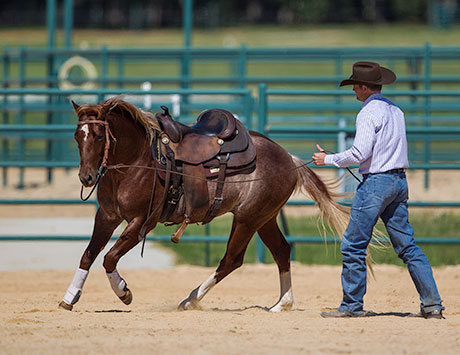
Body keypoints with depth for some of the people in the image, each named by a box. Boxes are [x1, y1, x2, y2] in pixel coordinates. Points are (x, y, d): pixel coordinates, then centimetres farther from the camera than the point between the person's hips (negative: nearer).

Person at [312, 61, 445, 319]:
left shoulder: (369, 113, -12)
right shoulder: (396, 111, 15)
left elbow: (360, 153, -19)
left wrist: (329, 159, -7)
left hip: (376, 181, -9)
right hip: (400, 181, 9)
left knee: (353, 246, -2)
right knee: (407, 246, 9)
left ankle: (352, 305, 0)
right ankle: (432, 304, 4)